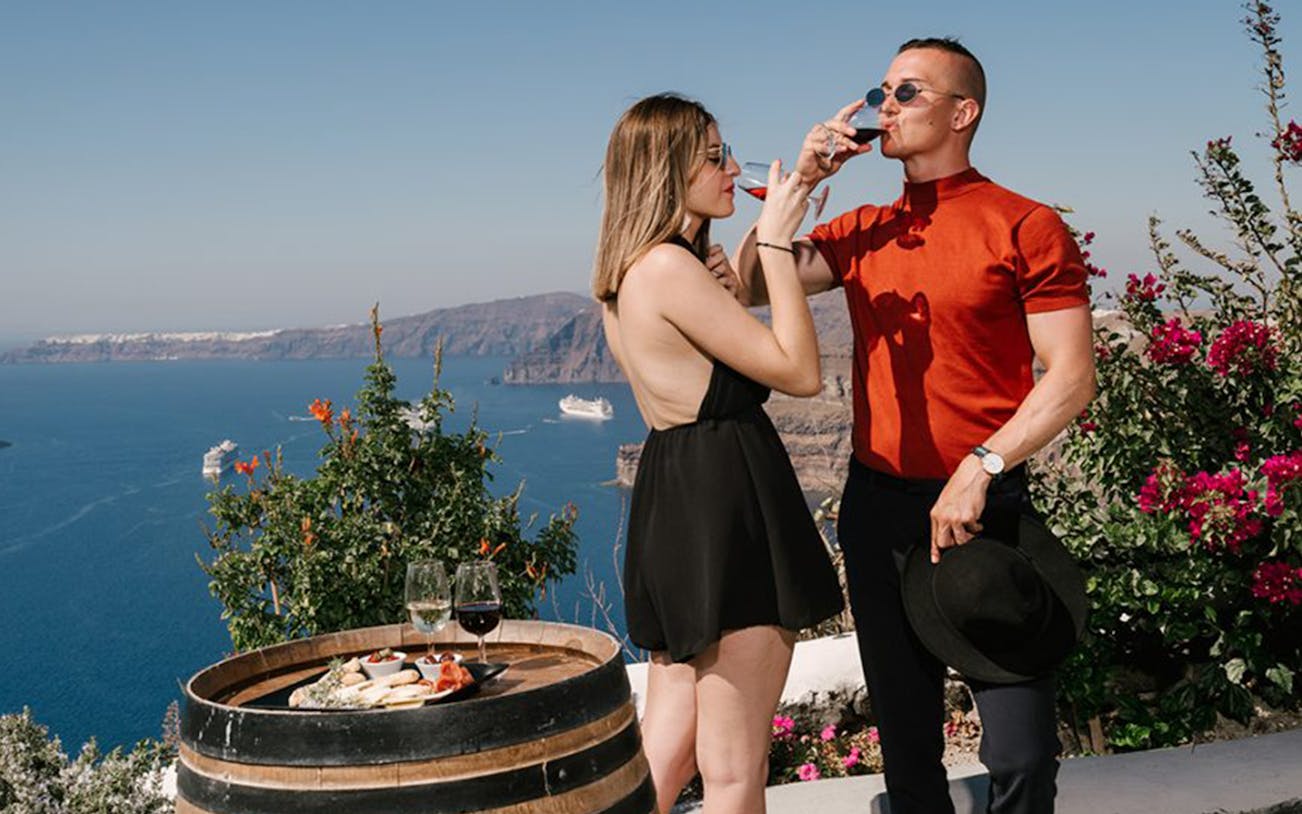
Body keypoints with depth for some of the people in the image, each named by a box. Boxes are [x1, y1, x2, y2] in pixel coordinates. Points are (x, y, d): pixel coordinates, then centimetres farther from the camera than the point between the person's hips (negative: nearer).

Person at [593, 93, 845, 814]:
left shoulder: (628, 274, 14)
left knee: (663, 754, 16)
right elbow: (801, 372, -15)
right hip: (726, 505, -10)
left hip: (670, 502, 10)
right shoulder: (670, 269, -17)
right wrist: (776, 241, -10)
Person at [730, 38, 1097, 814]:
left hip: (984, 507, -5)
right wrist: (800, 180, -1)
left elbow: (1072, 378, -11)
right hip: (877, 505, 5)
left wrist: (978, 471, -19)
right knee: (907, 741, 16)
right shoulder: (863, 232, 10)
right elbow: (746, 287, 6)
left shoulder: (1025, 227, -6)